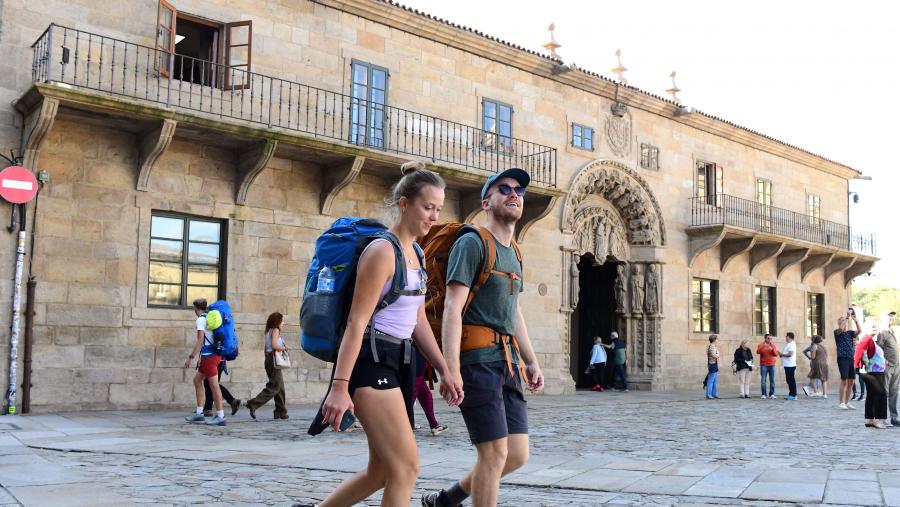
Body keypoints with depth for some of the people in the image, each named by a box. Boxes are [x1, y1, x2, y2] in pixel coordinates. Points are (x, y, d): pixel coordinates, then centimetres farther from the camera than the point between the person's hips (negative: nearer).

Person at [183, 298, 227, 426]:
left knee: (213, 385, -8)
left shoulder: (200, 320, -9)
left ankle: (220, 417, -7)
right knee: (197, 380, 16)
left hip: (209, 355, -9)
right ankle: (199, 413, 17)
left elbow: (200, 340, -17)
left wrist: (191, 357, -17)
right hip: (214, 353, 9)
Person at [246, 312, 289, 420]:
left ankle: (281, 412, 13)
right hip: (273, 360, -10)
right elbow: (274, 345, -20)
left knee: (280, 387, 11)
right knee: (274, 387, -9)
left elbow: (267, 348, 13)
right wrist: (284, 348, -5)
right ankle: (253, 404, -14)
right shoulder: (275, 330, -7)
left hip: (269, 359, 10)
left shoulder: (269, 331, 19)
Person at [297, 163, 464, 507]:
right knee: (406, 467, -10)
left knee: (382, 471, 12)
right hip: (371, 360, -9)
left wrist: (444, 371, 13)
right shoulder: (382, 251, -13)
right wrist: (340, 386, -23)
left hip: (399, 361, 9)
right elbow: (356, 321, -18)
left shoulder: (415, 254, 15)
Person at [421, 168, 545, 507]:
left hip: (508, 361, 8)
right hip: (478, 358, -8)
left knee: (517, 455, 7)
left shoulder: (514, 254, 21)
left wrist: (531, 362, 19)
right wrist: (451, 368, -23)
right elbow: (452, 308, -14)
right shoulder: (472, 243, -5)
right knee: (495, 454, -7)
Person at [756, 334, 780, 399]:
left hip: (771, 365, 2)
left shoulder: (773, 346, 12)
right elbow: (758, 352, -12)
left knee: (772, 380, -3)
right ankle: (763, 394, -5)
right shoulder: (761, 345, 6)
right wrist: (763, 346, -23)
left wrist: (772, 349, -13)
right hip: (763, 365, -2)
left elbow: (776, 354, 3)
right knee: (763, 380, -7)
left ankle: (772, 394, 1)